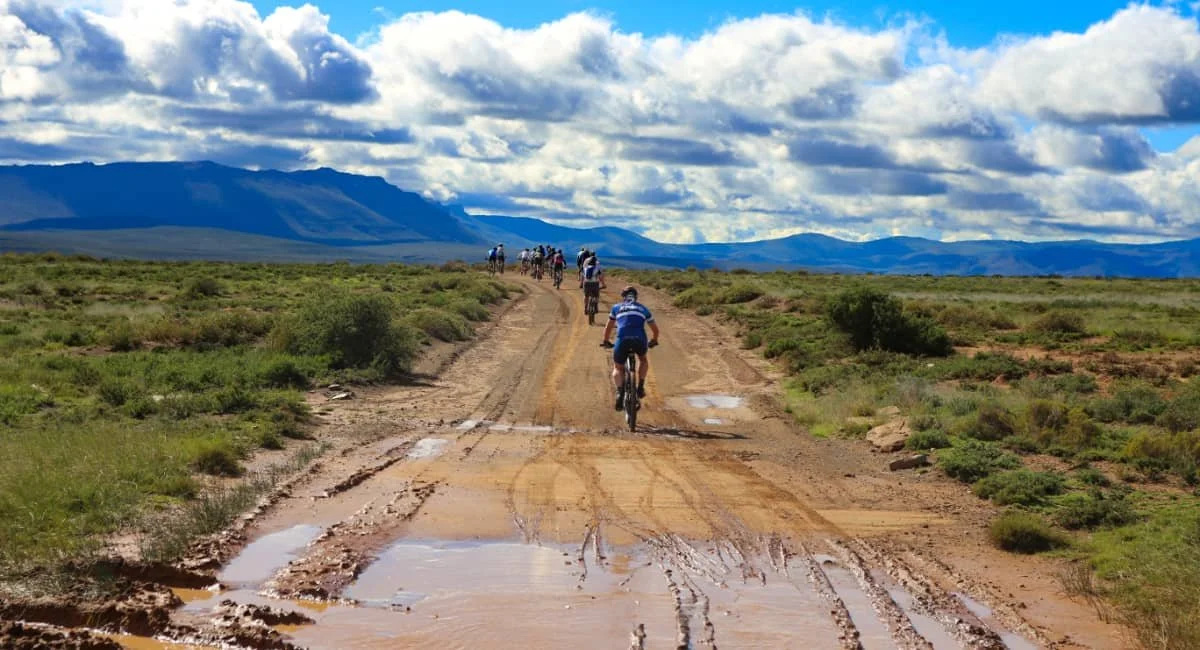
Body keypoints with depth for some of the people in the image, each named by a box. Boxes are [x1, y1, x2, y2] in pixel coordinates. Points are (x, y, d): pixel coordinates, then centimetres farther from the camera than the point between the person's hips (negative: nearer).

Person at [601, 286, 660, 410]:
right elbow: (655, 329, 33)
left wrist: (606, 342, 47)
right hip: (640, 340, 1)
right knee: (642, 359, 34)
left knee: (618, 368, 18)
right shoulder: (643, 309, 27)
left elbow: (608, 327, 32)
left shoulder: (617, 307, 25)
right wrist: (654, 341, 51)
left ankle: (620, 392, -9)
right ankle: (641, 387, 20)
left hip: (622, 340, -1)